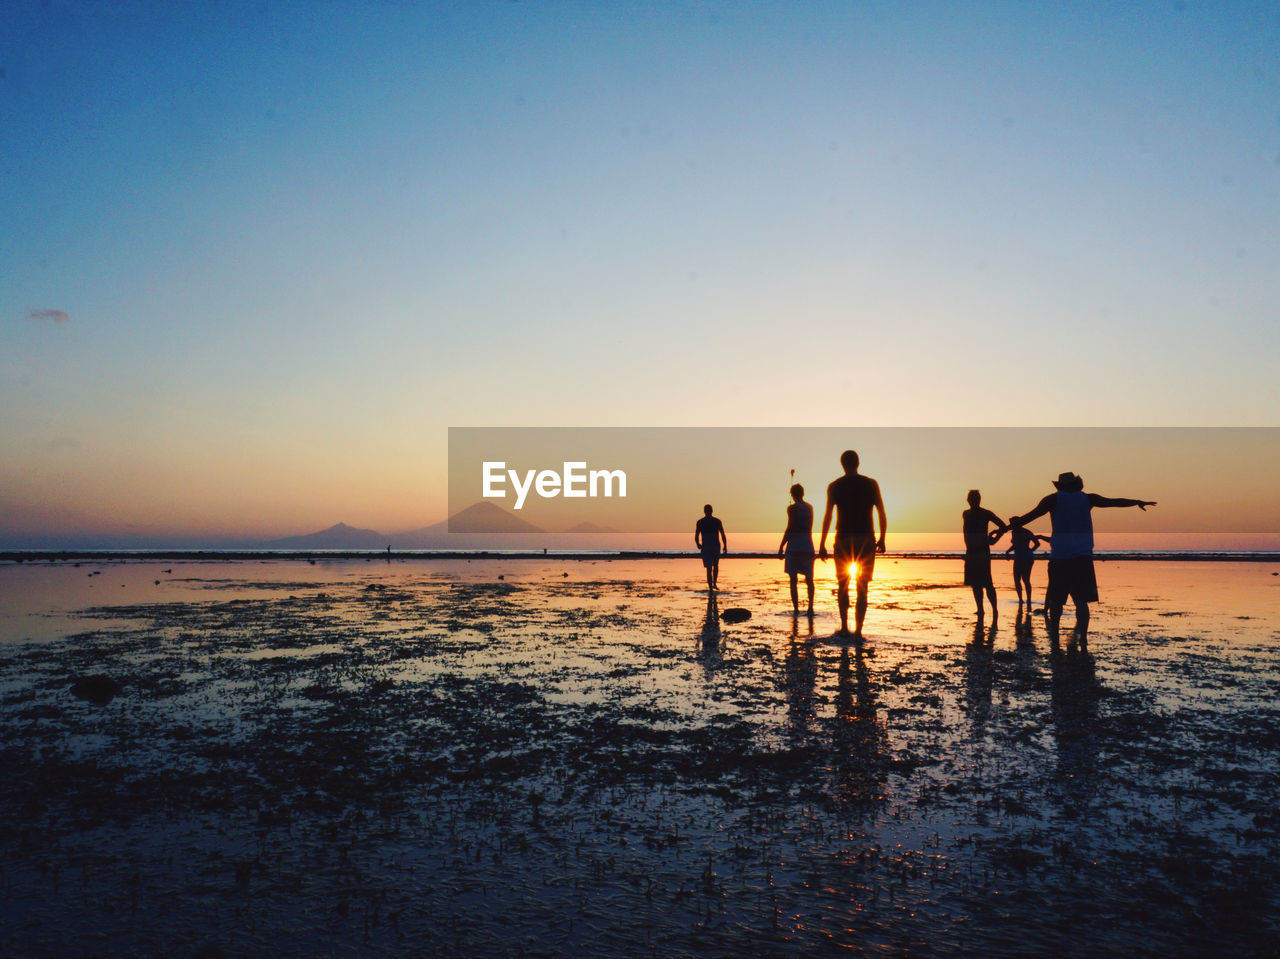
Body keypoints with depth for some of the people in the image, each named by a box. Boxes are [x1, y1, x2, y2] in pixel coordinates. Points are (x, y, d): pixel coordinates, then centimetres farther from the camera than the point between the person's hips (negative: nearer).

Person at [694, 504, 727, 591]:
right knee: (716, 566, 23)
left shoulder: (700, 522, 0)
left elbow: (696, 537, -2)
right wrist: (725, 546, 6)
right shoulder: (717, 521, 1)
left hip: (705, 547, -1)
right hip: (716, 547, 1)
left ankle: (711, 588, -7)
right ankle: (714, 583, 16)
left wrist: (698, 545, 15)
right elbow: (723, 535, -3)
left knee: (709, 569, 1)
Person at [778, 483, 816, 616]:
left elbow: (790, 529, -13)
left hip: (794, 547, -5)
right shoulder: (810, 508, 10)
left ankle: (796, 609, -2)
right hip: (808, 547, 5)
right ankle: (810, 607, 8)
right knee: (809, 579, 15)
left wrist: (781, 547, -7)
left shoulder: (792, 508, -8)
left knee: (793, 580, 1)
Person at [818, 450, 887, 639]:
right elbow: (882, 514, 1)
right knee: (862, 589, 6)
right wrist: (882, 539, 13)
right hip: (866, 541, 0)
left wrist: (822, 545, -4)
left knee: (843, 585, 18)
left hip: (843, 540, 0)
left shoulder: (834, 486, 0)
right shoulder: (871, 484, 2)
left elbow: (827, 516, -6)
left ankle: (844, 627, 14)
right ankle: (858, 631, -2)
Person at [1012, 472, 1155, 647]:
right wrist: (1138, 502, 37)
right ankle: (1082, 639, -10)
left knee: (1056, 600, 5)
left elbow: (1032, 514, -4)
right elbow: (1114, 501, 22)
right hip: (1083, 556, 2)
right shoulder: (1087, 498, 10)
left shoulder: (1054, 499, 3)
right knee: (1081, 600, 0)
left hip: (1060, 556, -2)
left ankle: (1054, 636, 5)